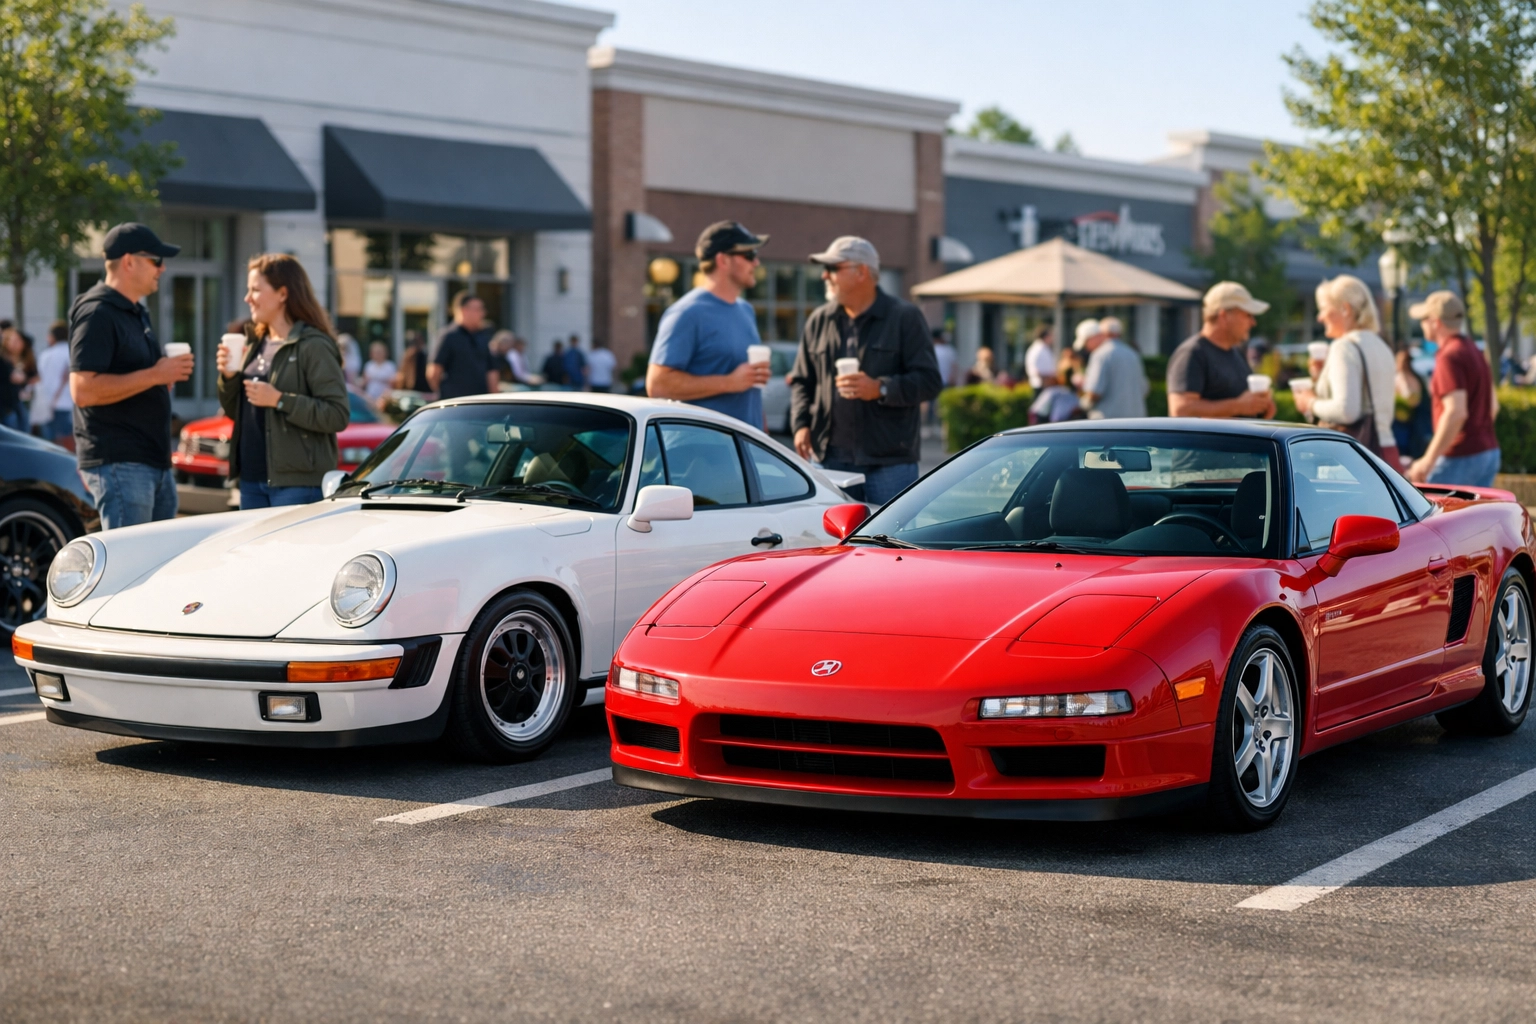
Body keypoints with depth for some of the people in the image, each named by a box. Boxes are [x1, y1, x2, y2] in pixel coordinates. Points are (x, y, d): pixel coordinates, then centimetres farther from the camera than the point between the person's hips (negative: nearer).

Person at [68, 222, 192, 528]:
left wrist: (168, 373, 9)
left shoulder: (136, 312, 19)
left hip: (155, 462, 10)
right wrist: (154, 375, -21)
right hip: (119, 464, -10)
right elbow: (83, 390, -23)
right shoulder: (97, 314, -13)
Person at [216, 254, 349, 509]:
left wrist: (280, 400, -22)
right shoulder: (255, 344, 15)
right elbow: (236, 412, 20)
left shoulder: (313, 346, -10)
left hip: (298, 484, -8)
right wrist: (228, 377, 2)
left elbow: (337, 416, -18)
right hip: (252, 480, 8)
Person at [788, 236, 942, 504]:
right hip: (830, 459, 4)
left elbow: (929, 381, -5)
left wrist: (880, 389, -18)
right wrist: (801, 424, 1)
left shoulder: (905, 318, 1)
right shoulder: (819, 321, 15)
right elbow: (801, 381, 18)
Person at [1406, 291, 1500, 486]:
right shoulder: (1475, 353, 15)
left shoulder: (1450, 357, -16)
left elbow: (1456, 412, -25)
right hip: (1488, 452, 9)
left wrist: (1428, 460, -24)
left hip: (1461, 456, -9)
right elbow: (1493, 405, 24)